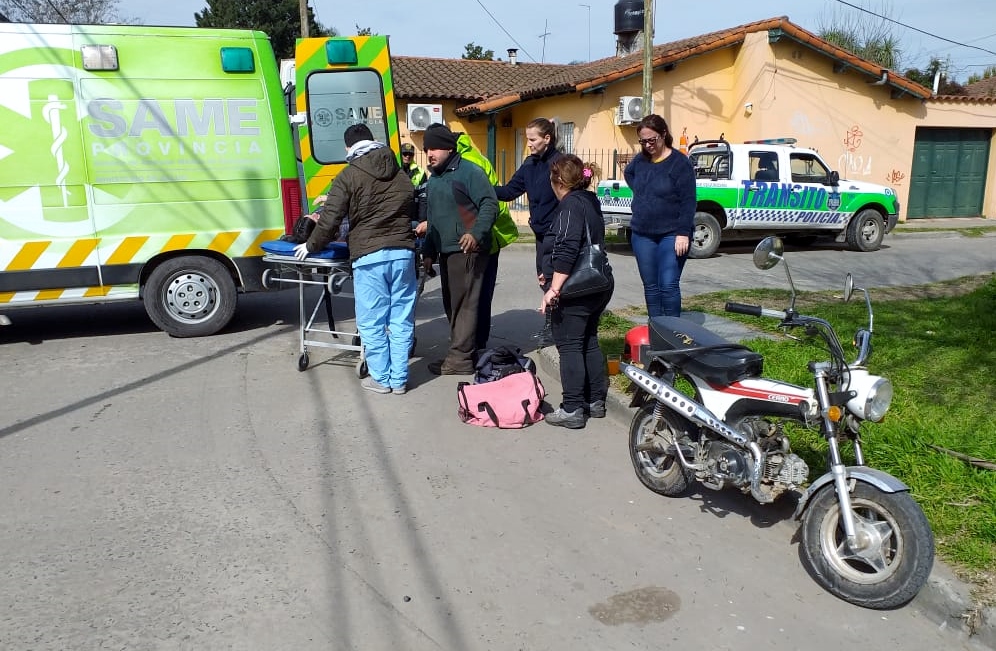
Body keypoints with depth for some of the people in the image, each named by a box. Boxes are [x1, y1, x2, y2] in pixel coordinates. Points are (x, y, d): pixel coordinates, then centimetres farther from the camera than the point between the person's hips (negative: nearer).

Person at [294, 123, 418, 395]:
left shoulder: (349, 176, 0)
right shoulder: (400, 174, 15)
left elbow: (331, 219, -1)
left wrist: (311, 245, 13)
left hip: (369, 256, -4)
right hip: (403, 252, 5)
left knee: (371, 322, 6)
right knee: (401, 319, 7)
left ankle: (381, 379, 13)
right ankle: (399, 379, 13)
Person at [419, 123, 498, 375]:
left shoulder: (470, 172, -8)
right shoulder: (433, 179, 20)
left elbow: (490, 204, -15)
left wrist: (476, 233, -28)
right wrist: (428, 251, 22)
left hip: (467, 250, -9)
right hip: (445, 251, 9)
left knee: (463, 304, -8)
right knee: (451, 305, 12)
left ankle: (460, 360, -5)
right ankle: (460, 353, 21)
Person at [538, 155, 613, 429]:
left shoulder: (571, 205, -14)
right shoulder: (589, 201, 16)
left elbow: (567, 251, -26)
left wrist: (554, 288, -26)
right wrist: (553, 275, 31)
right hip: (597, 286, 10)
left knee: (569, 346, -4)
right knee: (589, 343, 15)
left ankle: (572, 410, -1)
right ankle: (596, 401, 22)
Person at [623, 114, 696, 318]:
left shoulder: (679, 163, -9)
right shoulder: (640, 160, 7)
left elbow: (688, 201, -13)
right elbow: (628, 173, 31)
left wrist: (683, 232, -19)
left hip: (671, 235, -5)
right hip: (642, 235, 6)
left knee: (669, 285, -9)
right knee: (650, 285, 10)